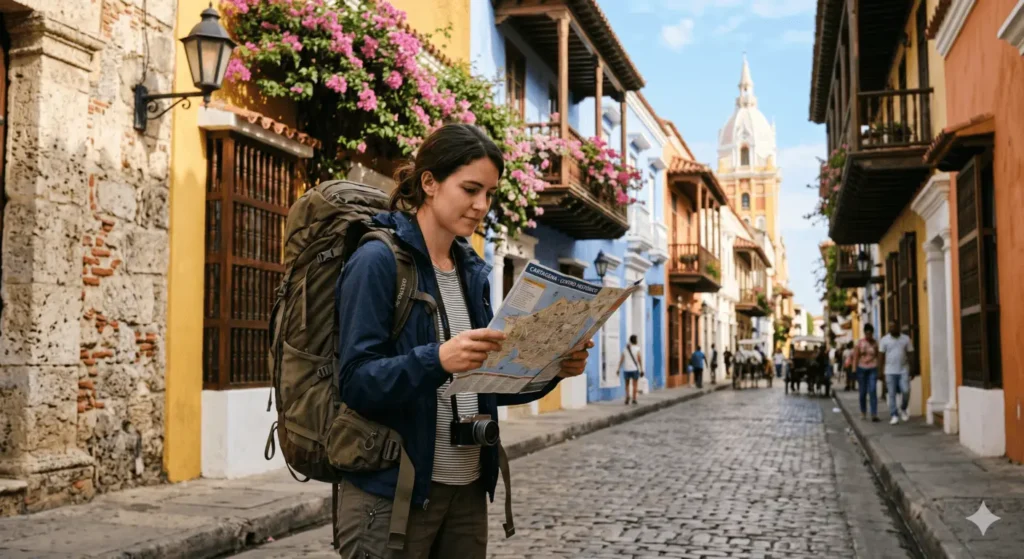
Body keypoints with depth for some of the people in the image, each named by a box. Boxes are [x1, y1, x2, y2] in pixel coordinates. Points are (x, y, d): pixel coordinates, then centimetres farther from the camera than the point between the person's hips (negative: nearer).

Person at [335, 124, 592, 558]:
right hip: (391, 490, -6)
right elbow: (356, 382, -18)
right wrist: (436, 360, -33)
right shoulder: (378, 261, -11)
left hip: (466, 488, 7)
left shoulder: (473, 271, 9)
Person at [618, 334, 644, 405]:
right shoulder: (637, 349, -5)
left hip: (627, 369, 3)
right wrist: (641, 370, -5)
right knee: (635, 385, 4)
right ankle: (634, 400, -2)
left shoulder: (626, 348, 5)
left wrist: (618, 369, 4)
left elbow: (621, 359, 2)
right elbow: (639, 360, -9)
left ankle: (627, 396, -5)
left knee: (627, 385, 16)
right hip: (635, 369, -3)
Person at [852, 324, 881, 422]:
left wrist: (879, 370, 2)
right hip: (862, 369, 1)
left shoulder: (875, 343, 2)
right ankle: (863, 412, 24)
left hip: (873, 369, -1)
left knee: (873, 391, -11)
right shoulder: (860, 343, 1)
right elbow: (855, 357, 2)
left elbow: (878, 356, 6)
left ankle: (874, 414, -13)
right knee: (862, 392, 7)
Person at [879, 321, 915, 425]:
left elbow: (910, 354, 6)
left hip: (903, 371, 0)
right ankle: (894, 416, 4)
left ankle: (902, 409, 18)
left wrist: (912, 369, 0)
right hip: (890, 371, 0)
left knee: (906, 391, -8)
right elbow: (882, 356, 3)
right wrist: (882, 371, -1)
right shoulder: (884, 340, 2)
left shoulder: (906, 339, 4)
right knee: (892, 394, 0)